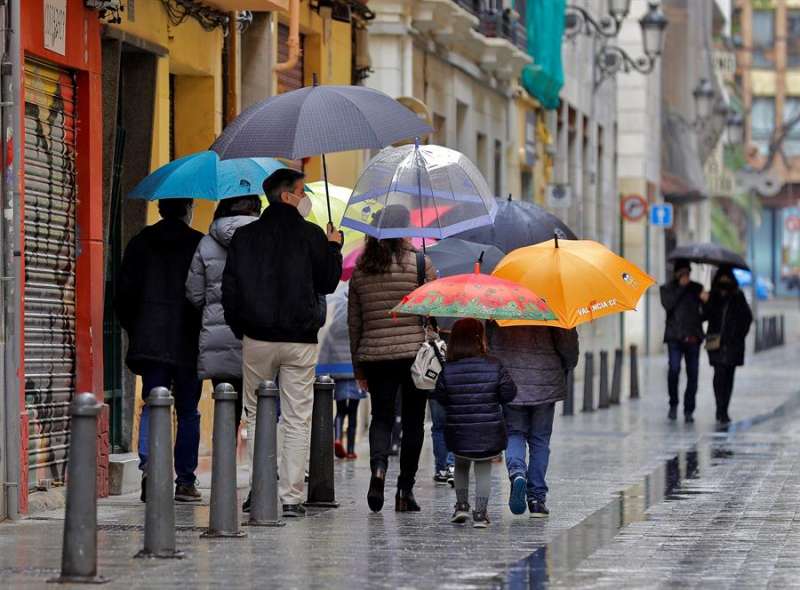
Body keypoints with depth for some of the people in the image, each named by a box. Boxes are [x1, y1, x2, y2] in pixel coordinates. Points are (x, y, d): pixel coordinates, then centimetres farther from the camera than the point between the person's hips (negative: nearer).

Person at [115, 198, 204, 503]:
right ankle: (185, 480, 8)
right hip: (189, 342, -2)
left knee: (152, 406, 3)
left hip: (149, 340, 2)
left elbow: (124, 293, 5)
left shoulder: (140, 243, 6)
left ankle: (149, 465, -20)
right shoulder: (199, 244, -3)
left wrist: (135, 330, 16)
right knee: (187, 411, 7)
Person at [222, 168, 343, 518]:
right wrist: (334, 248, 17)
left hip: (257, 339, 2)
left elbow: (229, 289, 3)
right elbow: (328, 283, 3)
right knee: (297, 420, 2)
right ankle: (291, 497, -1)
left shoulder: (244, 236, 3)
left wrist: (240, 329, 15)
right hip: (300, 339, -2)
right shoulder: (311, 236, -4)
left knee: (256, 415, 12)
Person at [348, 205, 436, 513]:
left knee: (381, 416, 8)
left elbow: (354, 322, 10)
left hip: (374, 357, 2)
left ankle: (378, 466, -21)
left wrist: (358, 366, 16)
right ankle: (405, 489, 6)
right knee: (413, 420, 7)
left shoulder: (360, 270, 7)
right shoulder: (420, 263, -4)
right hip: (415, 354, -2)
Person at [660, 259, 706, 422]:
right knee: (674, 369, -18)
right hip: (675, 336, -2)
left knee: (692, 374, 0)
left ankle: (689, 411, 7)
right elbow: (668, 305, -10)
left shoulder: (696, 288, 15)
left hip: (693, 337, 2)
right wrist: (681, 287, -8)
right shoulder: (667, 289, 9)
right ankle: (673, 404, 0)